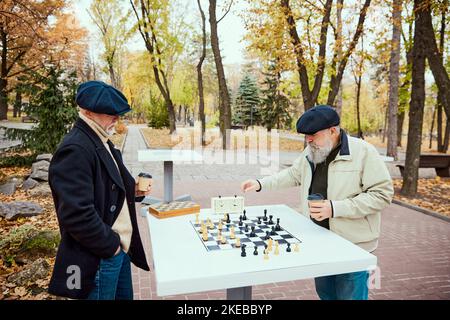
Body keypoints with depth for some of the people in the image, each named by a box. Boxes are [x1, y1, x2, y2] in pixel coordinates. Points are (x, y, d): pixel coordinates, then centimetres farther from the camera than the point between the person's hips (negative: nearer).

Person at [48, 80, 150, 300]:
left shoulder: (102, 142, 11)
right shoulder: (75, 151, -21)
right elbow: (76, 214, -27)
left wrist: (133, 191, 2)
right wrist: (110, 245, -17)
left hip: (120, 246, 9)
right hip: (98, 257, -9)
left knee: (125, 296, 21)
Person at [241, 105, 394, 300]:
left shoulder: (363, 152, -17)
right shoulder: (311, 152, 2)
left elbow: (382, 194, -18)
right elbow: (294, 174, 18)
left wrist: (335, 208, -25)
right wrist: (261, 184, 6)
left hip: (352, 246, -6)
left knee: (349, 295, 9)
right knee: (324, 292, 21)